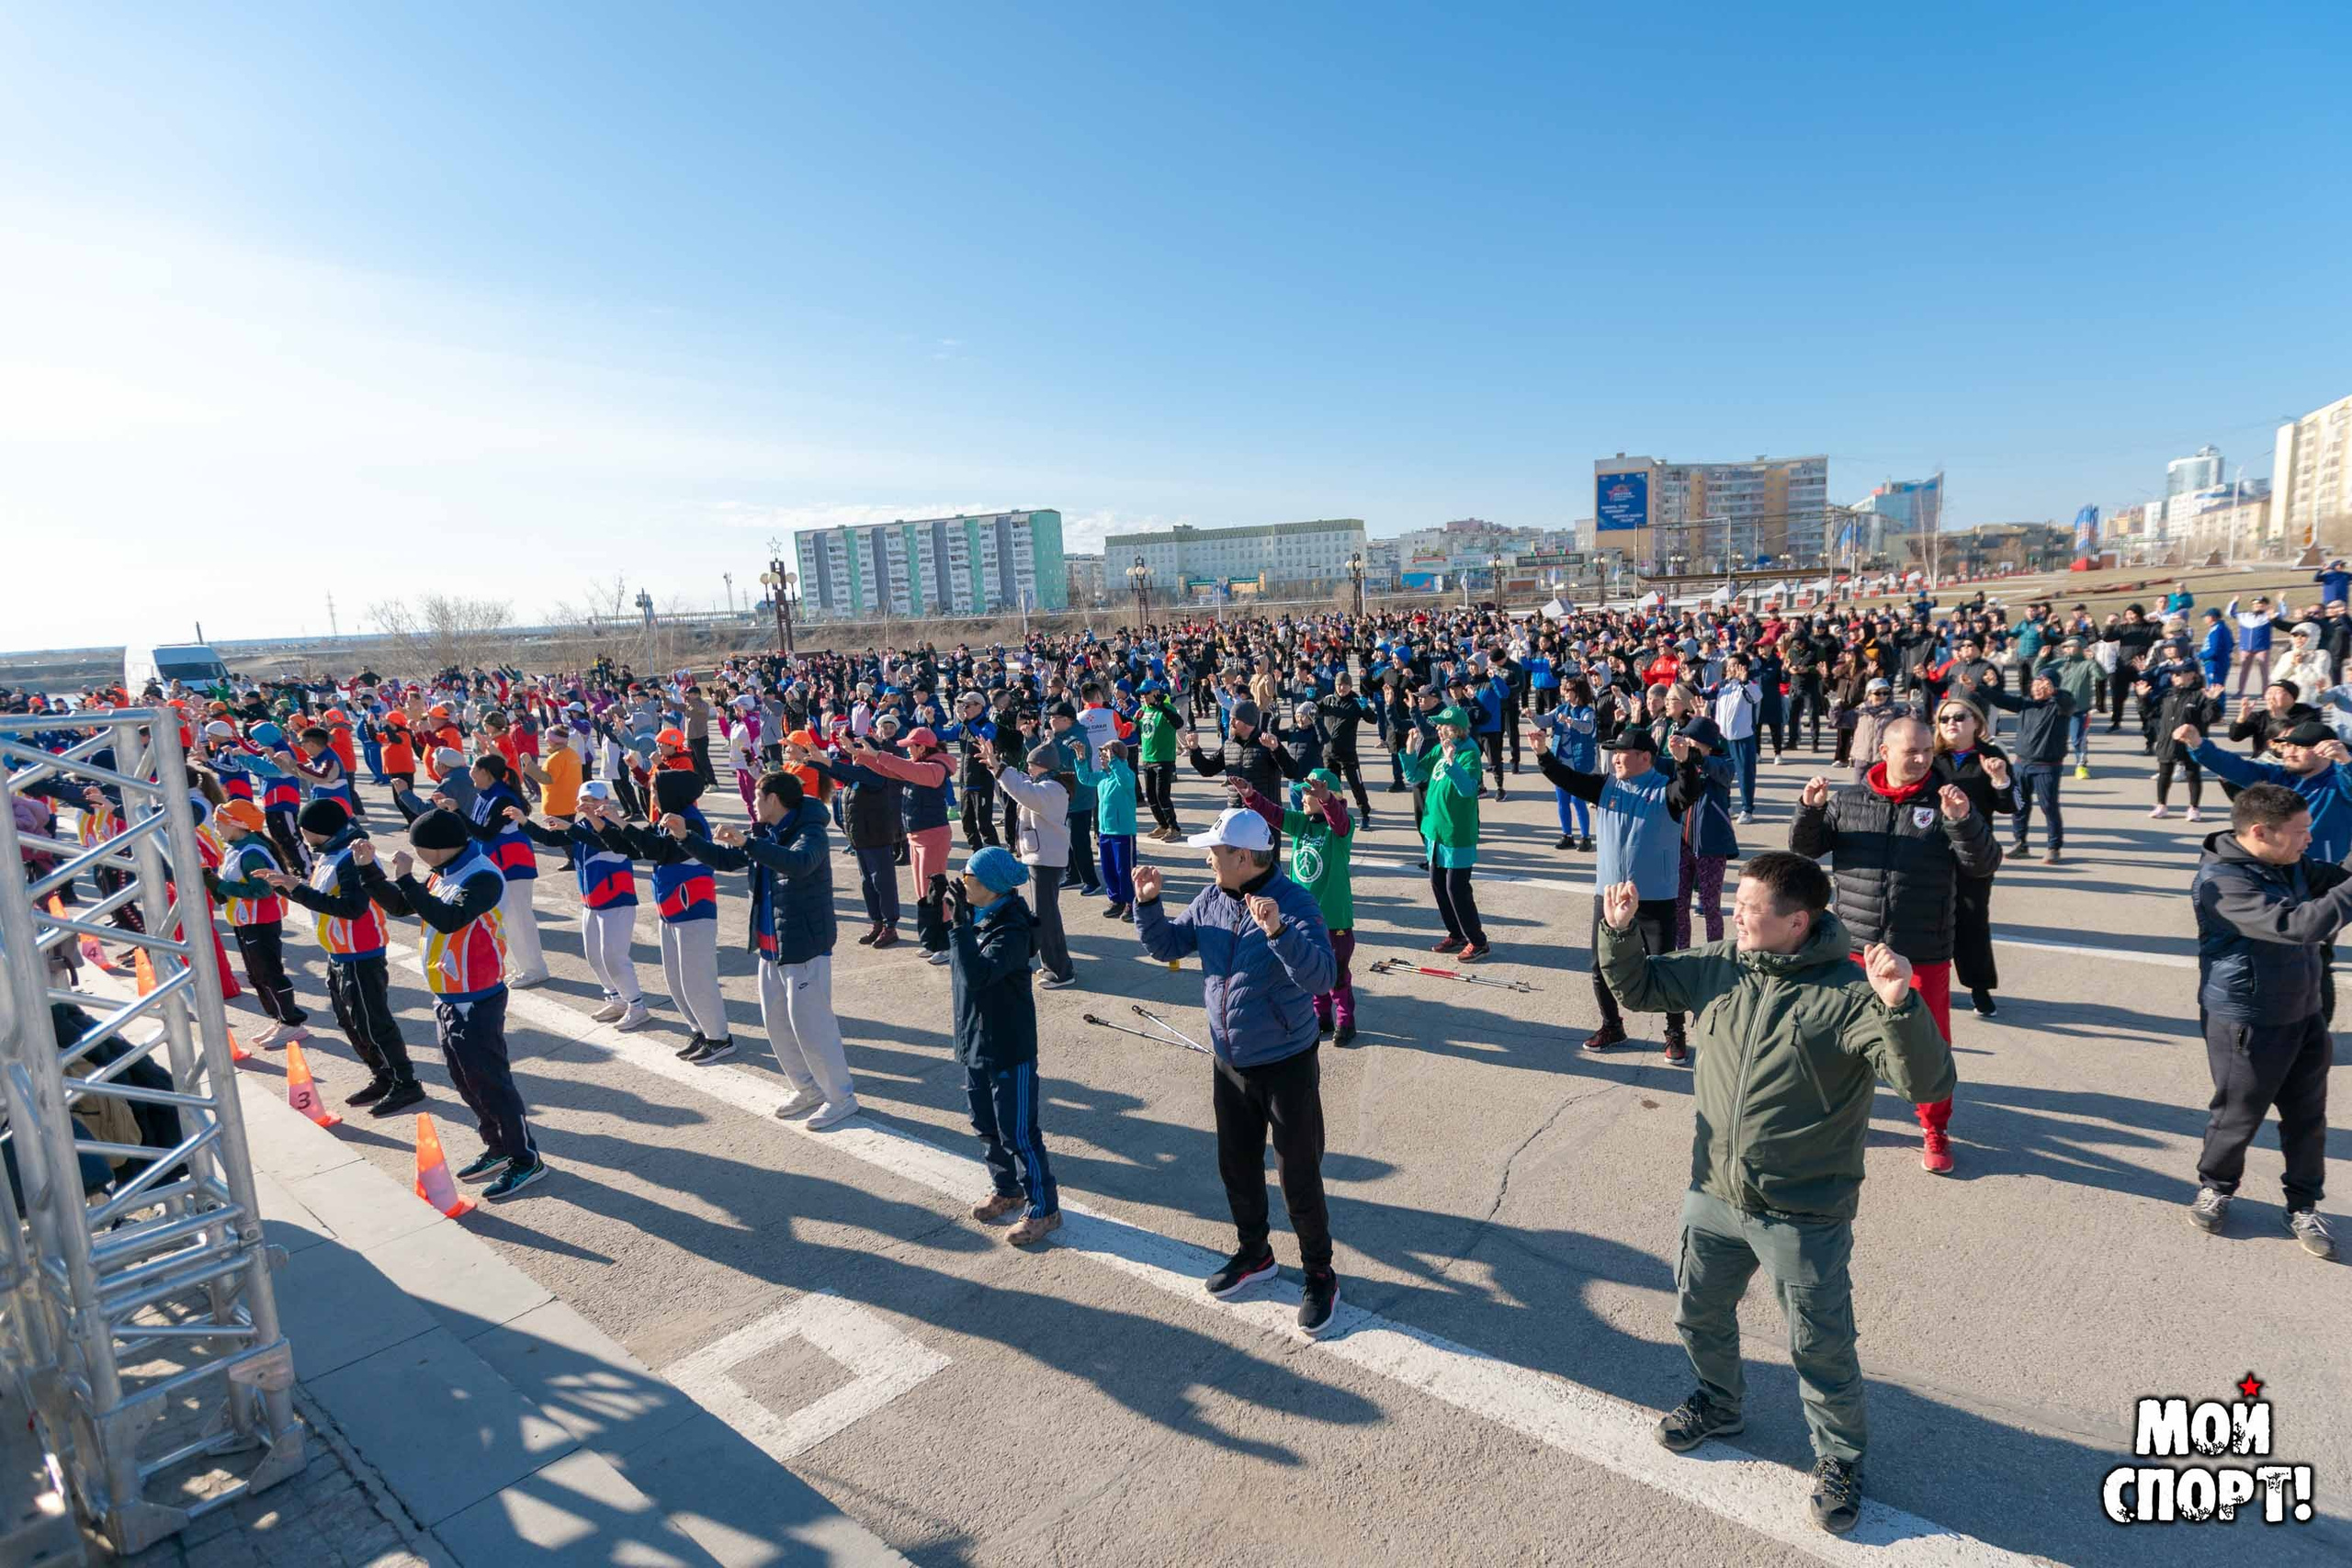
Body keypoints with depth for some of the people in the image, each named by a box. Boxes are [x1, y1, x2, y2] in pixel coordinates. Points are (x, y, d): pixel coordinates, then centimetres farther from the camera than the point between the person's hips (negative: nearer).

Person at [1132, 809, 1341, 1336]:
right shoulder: (1211, 901, -1)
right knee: (1237, 1167, 21)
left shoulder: (1293, 903, -21)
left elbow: (1322, 977, -32)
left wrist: (1278, 930, -45)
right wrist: (1147, 902, -6)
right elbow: (1166, 945, 10)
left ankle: (1319, 1275, 26)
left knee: (1299, 1176, 6)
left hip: (1287, 1066, -6)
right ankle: (1254, 1254, 43)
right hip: (1229, 1065, 7)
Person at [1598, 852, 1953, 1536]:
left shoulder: (1847, 993, -22)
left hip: (1804, 1216, -5)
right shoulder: (1719, 964, -5)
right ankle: (1720, 1402, 52)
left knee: (1821, 1348, 13)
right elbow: (1637, 987, 6)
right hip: (1714, 1196, 6)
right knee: (1699, 1311, 24)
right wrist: (1619, 929, -11)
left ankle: (1840, 1456, 41)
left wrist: (1900, 1005, -44)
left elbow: (1927, 1082, -27)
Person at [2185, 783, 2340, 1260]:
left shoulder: (2290, 863, 3)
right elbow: (2297, 925, -33)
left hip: (2303, 1014, 7)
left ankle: (2303, 1205, 31)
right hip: (2249, 1024, -7)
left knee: (2308, 1116, 15)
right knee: (2238, 1114, 10)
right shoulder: (2223, 881, -26)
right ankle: (2215, 1187, 32)